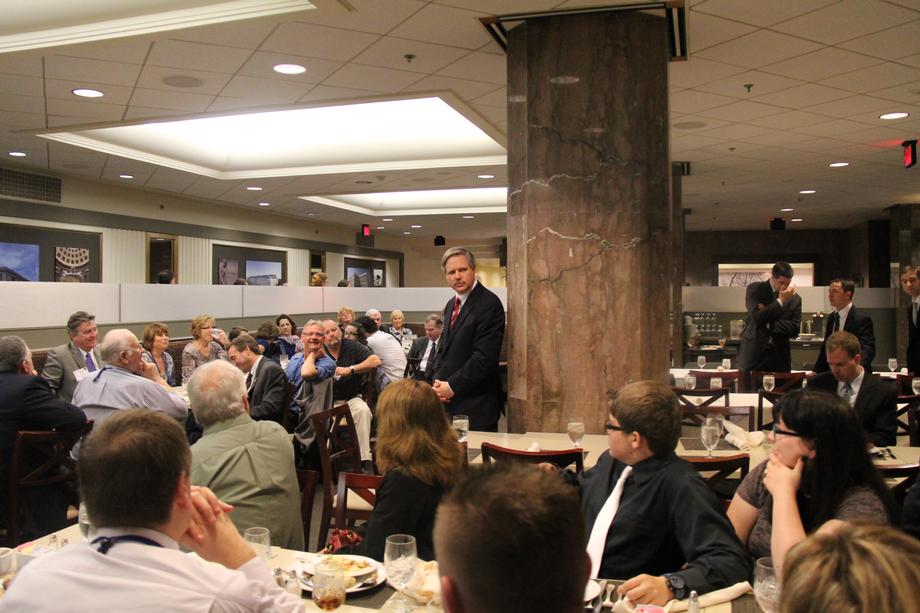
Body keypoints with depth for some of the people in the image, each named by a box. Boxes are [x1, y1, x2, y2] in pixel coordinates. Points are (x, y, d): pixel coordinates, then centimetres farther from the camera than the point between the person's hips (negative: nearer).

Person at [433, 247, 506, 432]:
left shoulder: (489, 304, -12)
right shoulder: (451, 305, 16)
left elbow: (484, 356, -18)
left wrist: (452, 386, -13)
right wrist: (438, 381, 4)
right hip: (450, 402, 8)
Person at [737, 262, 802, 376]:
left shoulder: (795, 299, 4)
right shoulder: (755, 289, -2)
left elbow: (795, 330, -2)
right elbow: (757, 317, -16)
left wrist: (769, 324, -12)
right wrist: (780, 301, -16)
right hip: (753, 353, -2)